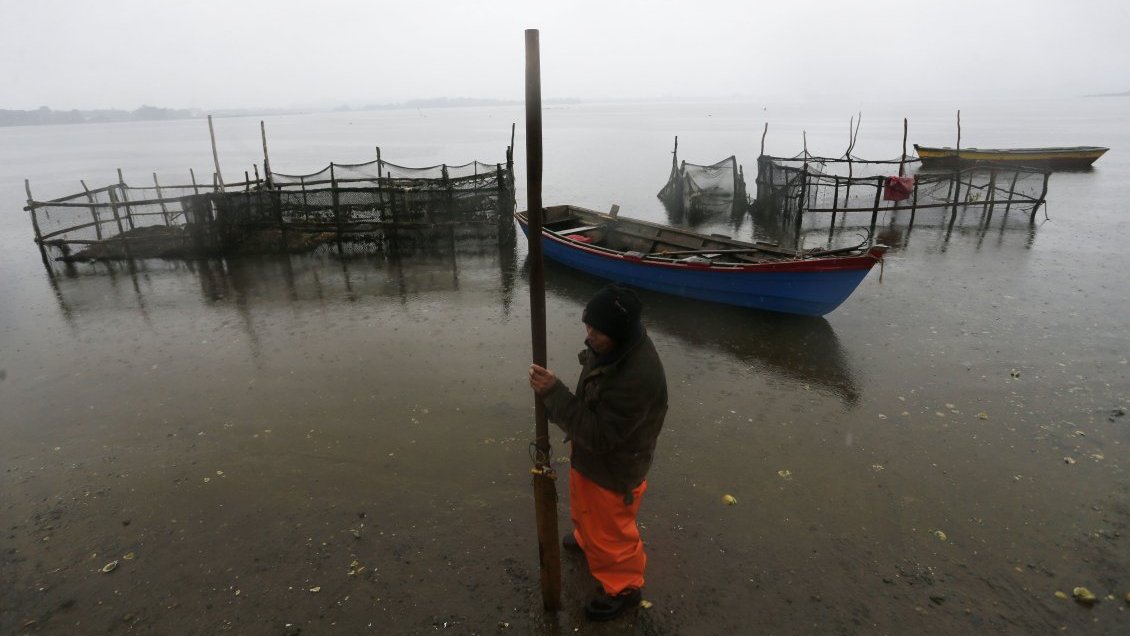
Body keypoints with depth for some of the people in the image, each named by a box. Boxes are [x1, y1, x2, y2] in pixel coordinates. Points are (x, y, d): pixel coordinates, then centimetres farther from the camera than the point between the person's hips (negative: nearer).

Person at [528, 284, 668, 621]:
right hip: (590, 456, 8)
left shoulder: (638, 376, -41)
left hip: (614, 470, -8)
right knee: (585, 510, 34)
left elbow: (600, 434, -35)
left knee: (611, 532, 17)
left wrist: (553, 393, -37)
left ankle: (623, 588, 44)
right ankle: (587, 539, 65)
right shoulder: (612, 345, -12)